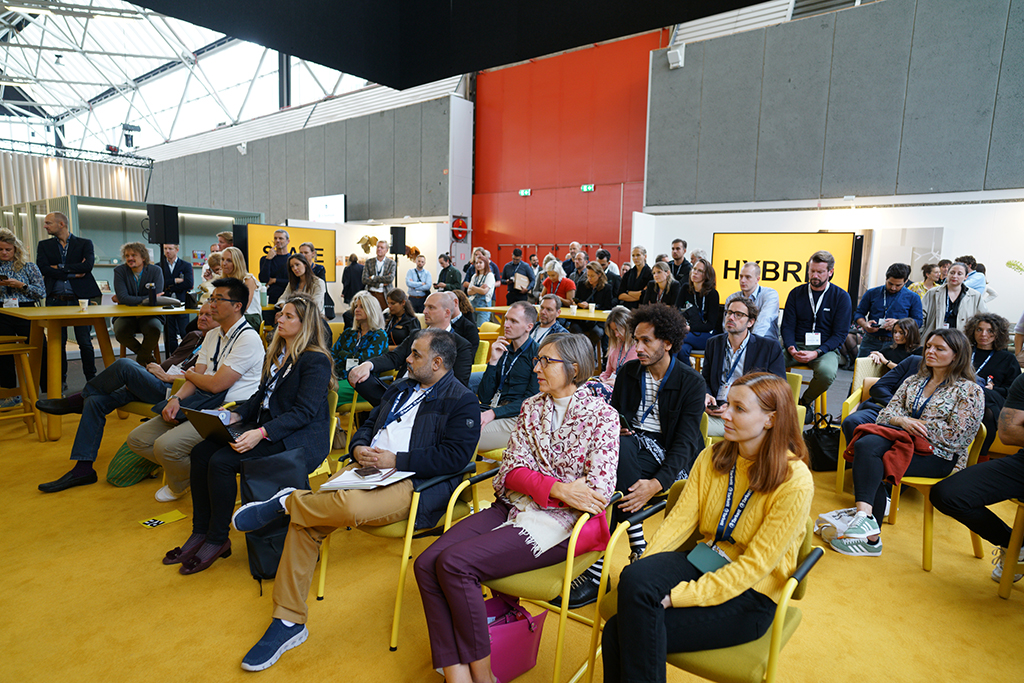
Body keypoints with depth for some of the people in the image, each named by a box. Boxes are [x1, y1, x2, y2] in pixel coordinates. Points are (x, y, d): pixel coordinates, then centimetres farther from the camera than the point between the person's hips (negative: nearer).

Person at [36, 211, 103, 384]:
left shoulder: (85, 243, 7)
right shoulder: (44, 245, 14)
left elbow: (88, 265, -11)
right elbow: (43, 268, -3)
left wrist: (60, 268, -7)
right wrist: (73, 273, -9)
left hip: (79, 298, -3)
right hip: (55, 300, 3)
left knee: (85, 342, -2)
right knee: (58, 342, 6)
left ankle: (91, 379, 9)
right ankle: (60, 380, 17)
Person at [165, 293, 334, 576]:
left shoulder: (315, 361, -14)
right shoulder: (276, 353, 15)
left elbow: (303, 412, -20)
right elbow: (261, 395, 18)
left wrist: (262, 433, -28)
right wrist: (236, 415, 1)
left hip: (299, 440, -9)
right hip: (265, 428, 9)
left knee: (222, 461, -22)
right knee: (201, 452, -7)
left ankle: (218, 540, -3)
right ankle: (200, 532, 4)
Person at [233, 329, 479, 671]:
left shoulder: (463, 401, -2)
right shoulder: (400, 388, 23)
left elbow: (455, 457, -13)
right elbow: (367, 425, 27)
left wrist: (396, 460, -15)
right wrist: (359, 448, 2)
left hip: (414, 482, -7)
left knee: (349, 506, -35)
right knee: (305, 523, -11)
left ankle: (287, 501, -3)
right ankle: (288, 622, 3)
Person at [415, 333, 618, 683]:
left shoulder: (601, 415, -3)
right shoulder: (531, 407, 12)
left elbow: (600, 491, -11)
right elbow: (513, 471, 4)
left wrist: (535, 484, -8)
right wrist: (556, 487, -15)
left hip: (558, 520, -6)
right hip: (513, 507, 6)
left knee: (454, 562, -24)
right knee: (426, 564, -16)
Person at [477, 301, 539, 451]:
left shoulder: (537, 355, -1)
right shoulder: (502, 351, 16)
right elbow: (484, 397, 9)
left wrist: (494, 413, -17)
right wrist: (493, 361, -1)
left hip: (515, 418, -6)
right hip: (490, 409, 6)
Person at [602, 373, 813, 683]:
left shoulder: (795, 482, -16)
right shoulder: (712, 457, 2)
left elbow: (755, 564, -18)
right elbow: (680, 518, -1)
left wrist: (678, 596, -23)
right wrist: (643, 571, -17)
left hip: (750, 595, -5)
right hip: (702, 561, 5)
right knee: (633, 578, -28)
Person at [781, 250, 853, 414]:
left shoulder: (841, 297, 2)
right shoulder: (796, 294, 9)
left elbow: (840, 334, -2)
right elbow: (787, 326, 6)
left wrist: (817, 353, -18)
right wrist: (791, 349, -15)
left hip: (825, 349, -1)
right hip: (796, 346, 2)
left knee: (827, 372, -36)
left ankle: (806, 401, -3)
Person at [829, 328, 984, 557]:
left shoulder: (970, 392, 3)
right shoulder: (913, 382, 20)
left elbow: (954, 436, -9)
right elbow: (885, 415, 12)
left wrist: (916, 424, -6)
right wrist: (903, 421, -9)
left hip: (938, 456, -5)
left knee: (867, 464, -30)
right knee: (865, 444, -31)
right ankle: (865, 516, -37)